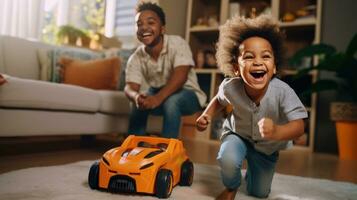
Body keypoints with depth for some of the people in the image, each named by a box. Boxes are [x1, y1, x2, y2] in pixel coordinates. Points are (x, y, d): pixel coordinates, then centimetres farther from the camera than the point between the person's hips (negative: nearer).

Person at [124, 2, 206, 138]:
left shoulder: (177, 43, -23)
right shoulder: (136, 58, -11)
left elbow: (180, 76, -35)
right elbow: (130, 87, -19)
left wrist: (159, 97, -50)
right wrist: (136, 97, -45)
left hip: (187, 95, -4)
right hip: (157, 94, 4)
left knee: (171, 101, -34)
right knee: (140, 103, -23)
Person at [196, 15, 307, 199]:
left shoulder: (282, 91, -35)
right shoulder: (230, 87, -27)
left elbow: (298, 126, -36)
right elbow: (219, 99, -3)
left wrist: (276, 132, -58)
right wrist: (207, 115, -22)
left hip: (267, 146, 1)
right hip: (237, 134, 0)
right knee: (228, 160, -34)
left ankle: (252, 168, 49)